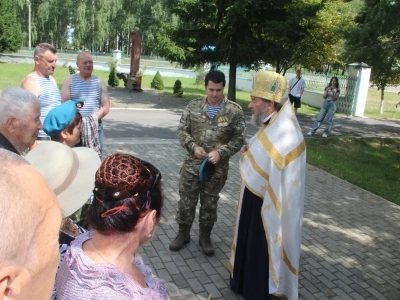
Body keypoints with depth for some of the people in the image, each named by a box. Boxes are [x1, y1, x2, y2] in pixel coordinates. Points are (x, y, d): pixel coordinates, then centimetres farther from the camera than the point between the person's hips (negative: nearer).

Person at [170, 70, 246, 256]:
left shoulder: (235, 111, -7)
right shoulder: (193, 106, -2)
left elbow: (239, 139, -6)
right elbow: (182, 130, 2)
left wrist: (220, 152, -19)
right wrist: (193, 147, -15)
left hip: (218, 168, -1)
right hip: (192, 164, 1)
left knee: (210, 203, 14)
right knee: (186, 201, 11)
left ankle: (205, 236, 34)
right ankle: (183, 233, 32)